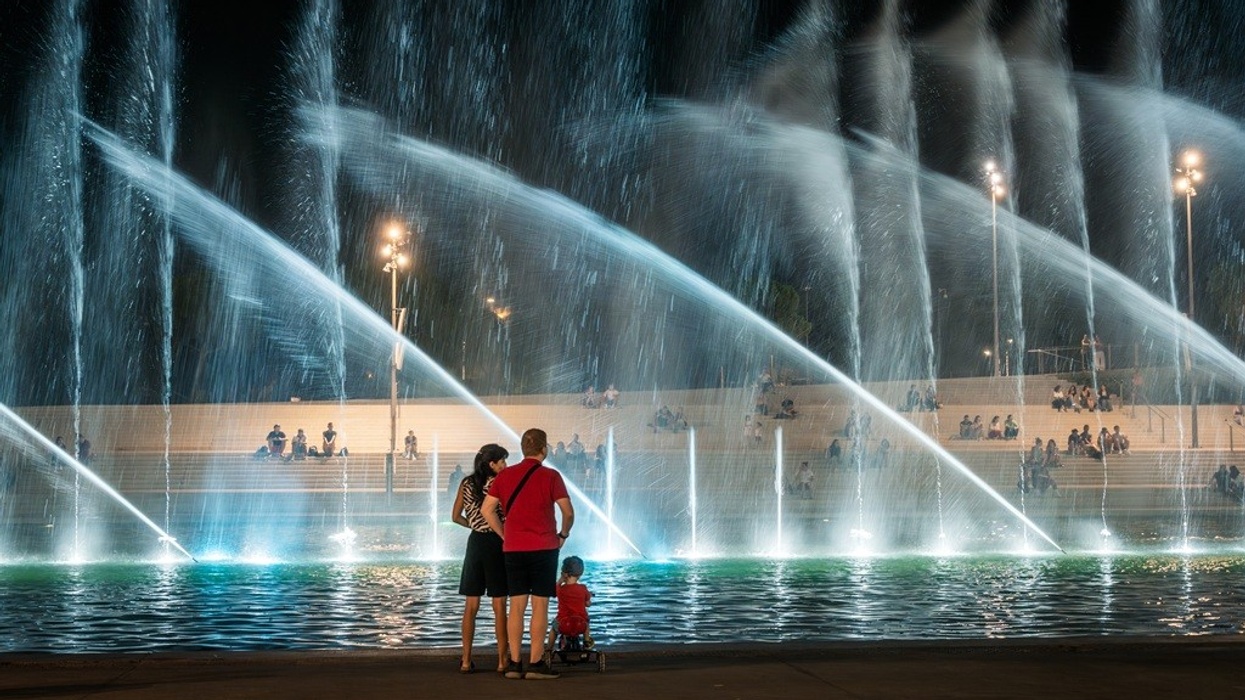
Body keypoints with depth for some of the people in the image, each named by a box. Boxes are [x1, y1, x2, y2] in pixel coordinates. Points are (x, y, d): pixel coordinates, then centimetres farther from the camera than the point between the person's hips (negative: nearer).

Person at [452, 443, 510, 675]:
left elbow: (456, 516, 10)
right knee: (499, 607, 0)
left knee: (471, 606, 7)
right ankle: (502, 661, 1)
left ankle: (466, 660, 6)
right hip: (496, 543, -4)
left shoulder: (466, 483, 6)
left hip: (475, 542, 4)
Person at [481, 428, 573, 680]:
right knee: (540, 605, -1)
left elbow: (486, 509, 6)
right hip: (543, 548, -4)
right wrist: (563, 535, 10)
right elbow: (568, 512, -7)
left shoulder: (505, 475, 6)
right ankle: (536, 663, -2)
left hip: (513, 548, 4)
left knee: (516, 606, 7)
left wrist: (504, 535, 13)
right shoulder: (550, 477, -5)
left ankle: (514, 663, 5)